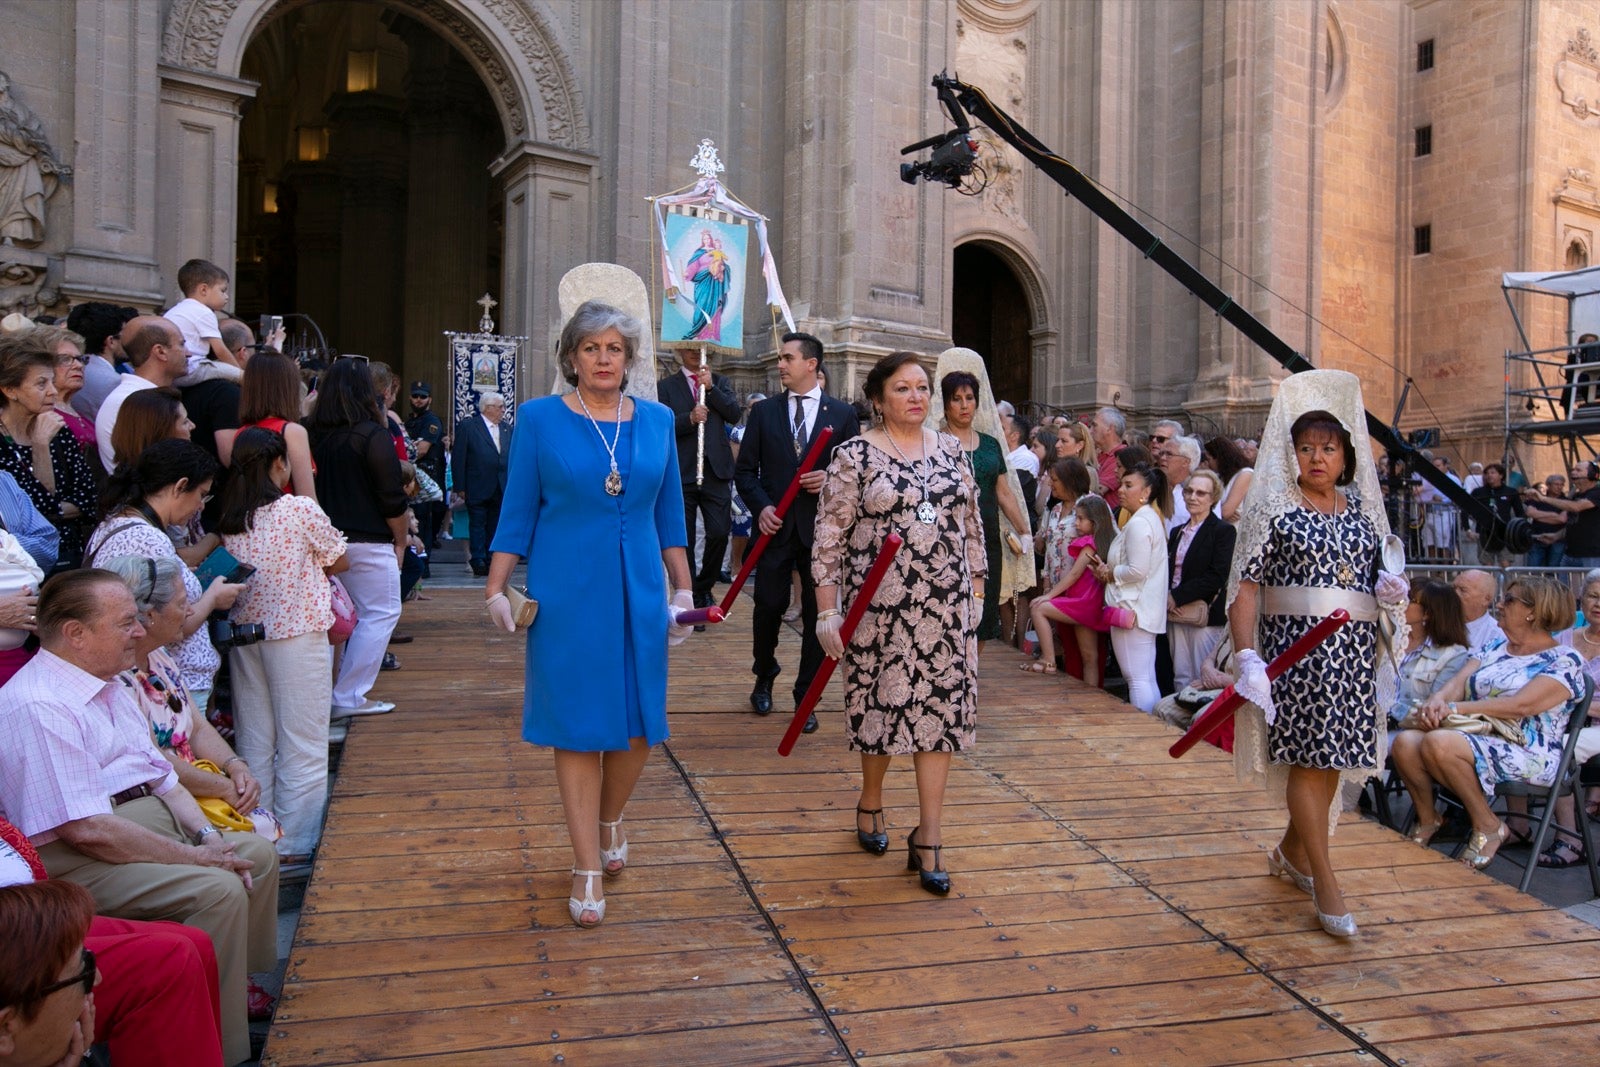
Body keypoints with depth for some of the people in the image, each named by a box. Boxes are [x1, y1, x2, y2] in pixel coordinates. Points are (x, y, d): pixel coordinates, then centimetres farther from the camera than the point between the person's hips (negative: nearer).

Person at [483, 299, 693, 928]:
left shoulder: (657, 420, 6)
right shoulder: (539, 419, -1)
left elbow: (669, 515, 11)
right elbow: (518, 511, 1)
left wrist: (682, 589, 10)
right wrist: (496, 589, -5)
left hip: (640, 593, 3)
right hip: (566, 594, -2)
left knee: (638, 724, 7)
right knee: (577, 727, 2)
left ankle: (610, 821, 37)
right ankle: (588, 868, 15)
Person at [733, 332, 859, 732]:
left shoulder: (842, 414, 4)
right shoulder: (763, 412, 7)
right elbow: (745, 469, 5)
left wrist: (830, 478, -13)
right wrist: (761, 507, -10)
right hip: (776, 527, 1)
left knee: (818, 614, 3)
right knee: (768, 607, 4)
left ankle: (806, 697, 16)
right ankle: (764, 678, 30)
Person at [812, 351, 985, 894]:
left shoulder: (952, 451, 8)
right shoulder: (854, 456, -5)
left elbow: (971, 525, 14)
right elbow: (829, 536, -6)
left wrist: (976, 587, 11)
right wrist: (827, 609, -10)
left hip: (946, 604, 3)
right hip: (880, 604, -3)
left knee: (939, 705, 2)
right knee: (882, 701, 7)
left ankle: (929, 834, 10)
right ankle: (871, 801, 34)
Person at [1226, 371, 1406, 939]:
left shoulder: (1362, 508, 12)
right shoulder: (1273, 506, -3)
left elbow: (1381, 575, 24)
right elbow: (1245, 584, -9)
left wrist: (1391, 591, 0)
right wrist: (1246, 655, -19)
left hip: (1355, 648, 5)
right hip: (1296, 646, -5)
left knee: (1332, 758, 10)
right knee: (1310, 758, -5)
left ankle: (1292, 850, 30)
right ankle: (1325, 883, 3)